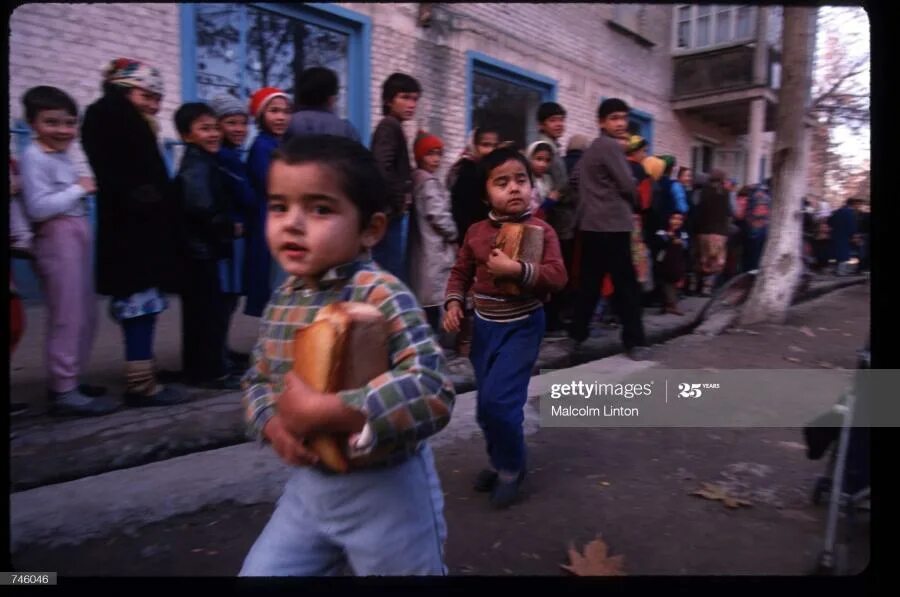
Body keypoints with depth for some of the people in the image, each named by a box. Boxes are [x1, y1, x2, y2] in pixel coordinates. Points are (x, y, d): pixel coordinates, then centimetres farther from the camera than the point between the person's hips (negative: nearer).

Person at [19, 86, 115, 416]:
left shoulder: (61, 155, 18)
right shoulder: (34, 156, -10)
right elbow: (38, 207, -20)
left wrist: (83, 190, 5)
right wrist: (78, 189, -14)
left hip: (76, 237, 9)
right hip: (58, 240, -9)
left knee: (86, 315, 13)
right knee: (68, 316, -6)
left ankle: (67, 380, 23)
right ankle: (64, 391, 2)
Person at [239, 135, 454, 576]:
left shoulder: (382, 295, -24)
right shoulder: (283, 298, 0)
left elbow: (433, 392, -33)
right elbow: (257, 379, 11)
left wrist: (322, 412, -32)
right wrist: (273, 423, -10)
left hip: (387, 490, -6)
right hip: (308, 483, 6)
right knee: (259, 571, 18)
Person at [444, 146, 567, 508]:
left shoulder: (541, 230, -11)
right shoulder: (476, 232, 1)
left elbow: (557, 277, -19)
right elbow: (461, 272, 11)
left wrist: (516, 269, -30)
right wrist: (453, 304, -5)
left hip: (522, 326, -5)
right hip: (485, 326, 5)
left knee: (499, 400, -13)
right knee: (487, 404, 13)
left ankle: (512, 467, 13)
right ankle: (500, 461, 36)